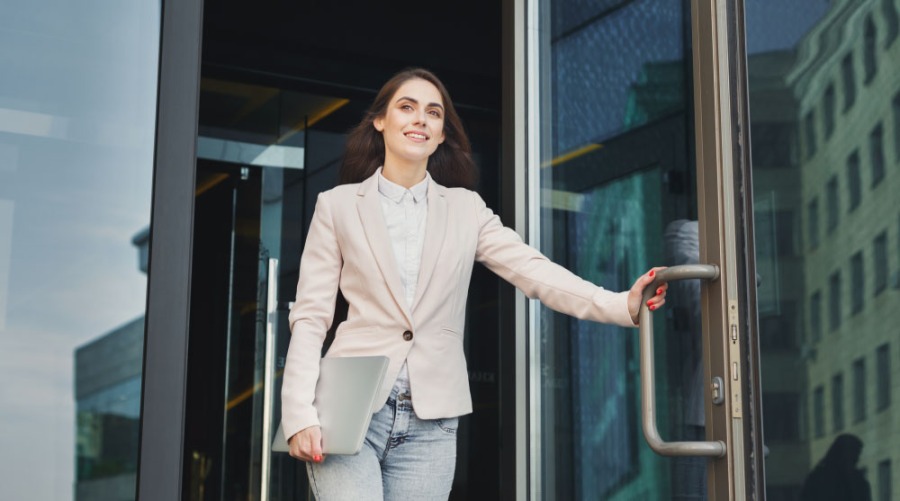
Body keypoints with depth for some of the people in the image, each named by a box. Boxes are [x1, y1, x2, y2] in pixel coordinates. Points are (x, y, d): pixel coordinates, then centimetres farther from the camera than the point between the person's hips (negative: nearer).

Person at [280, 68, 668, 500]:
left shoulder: (466, 210, 10)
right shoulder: (338, 206, 6)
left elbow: (534, 271, -2)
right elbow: (310, 316, 2)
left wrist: (622, 304, -19)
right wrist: (301, 414, -10)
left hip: (430, 424, 2)